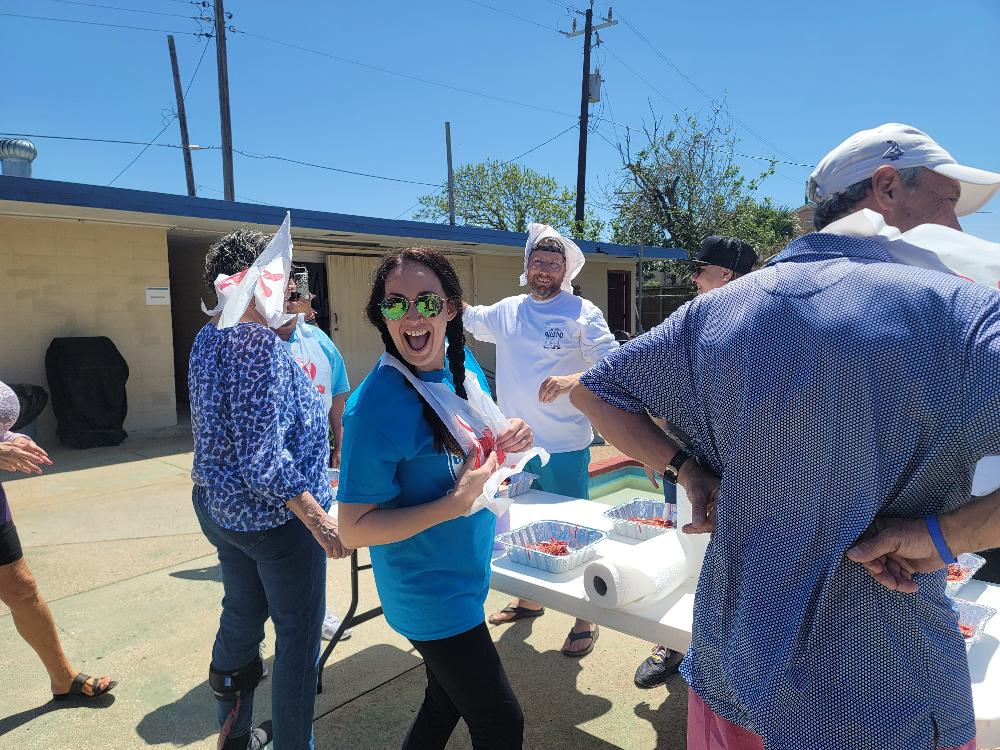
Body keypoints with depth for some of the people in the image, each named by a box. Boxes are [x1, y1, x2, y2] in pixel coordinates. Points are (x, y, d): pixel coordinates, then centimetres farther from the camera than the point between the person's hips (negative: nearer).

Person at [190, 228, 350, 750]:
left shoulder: (207, 338, 6)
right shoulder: (258, 342, -22)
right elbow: (262, 452, -27)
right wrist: (317, 517, -25)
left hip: (218, 505, 9)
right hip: (272, 514, -9)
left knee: (242, 615, 23)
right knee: (298, 632, 7)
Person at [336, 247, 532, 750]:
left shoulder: (464, 364, -4)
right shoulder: (375, 406, -26)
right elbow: (354, 529, -22)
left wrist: (509, 438, -9)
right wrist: (456, 502, -31)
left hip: (468, 576, 7)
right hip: (431, 596, -7)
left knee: (446, 702, 26)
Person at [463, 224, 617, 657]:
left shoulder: (582, 313, -8)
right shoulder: (505, 311, 7)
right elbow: (463, 315, 25)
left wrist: (572, 380, -32)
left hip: (564, 448, -5)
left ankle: (585, 620, 23)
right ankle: (528, 601, 42)